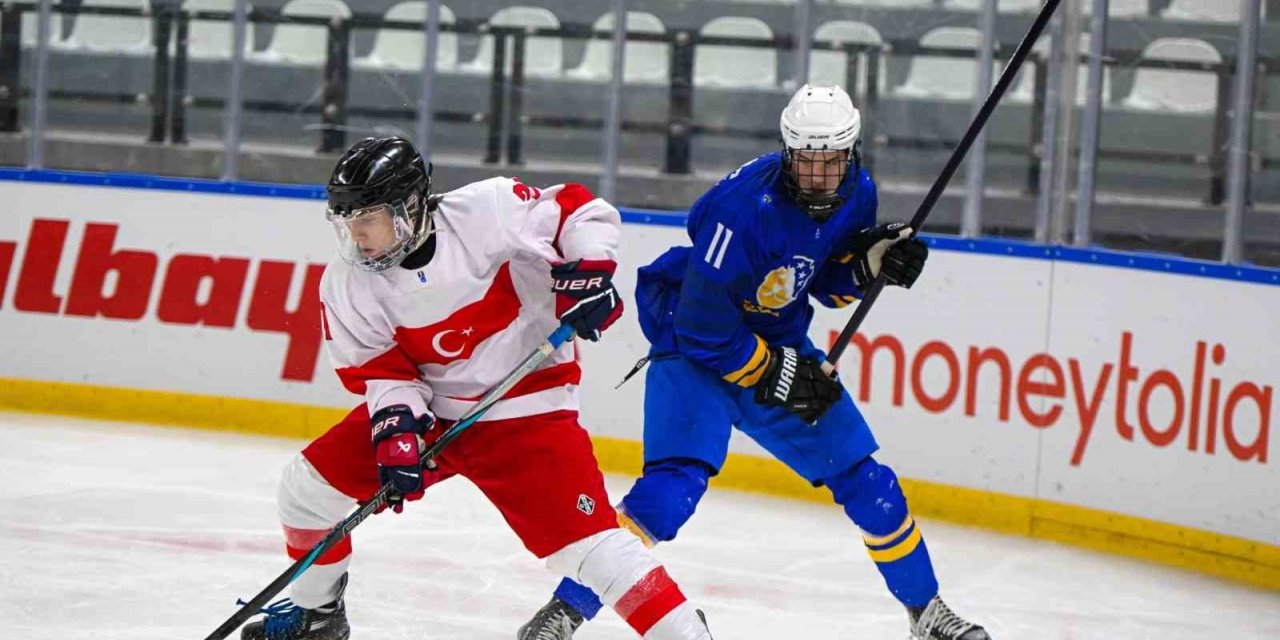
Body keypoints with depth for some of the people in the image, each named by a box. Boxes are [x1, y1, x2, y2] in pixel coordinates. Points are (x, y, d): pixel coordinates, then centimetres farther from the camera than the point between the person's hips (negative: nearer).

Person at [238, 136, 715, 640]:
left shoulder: (485, 212, -21)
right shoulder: (347, 285, -8)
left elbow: (579, 209, -10)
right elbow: (381, 371, -3)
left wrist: (587, 272, -23)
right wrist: (396, 429, -19)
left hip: (523, 409, -5)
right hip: (429, 409, 5)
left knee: (585, 539, -18)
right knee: (310, 481, 1)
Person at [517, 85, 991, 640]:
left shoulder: (855, 195, -7)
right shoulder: (746, 208, -30)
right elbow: (703, 327, -26)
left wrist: (871, 262, -10)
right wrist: (775, 376, -21)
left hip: (779, 344, 7)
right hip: (693, 346, -7)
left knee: (865, 479, 6)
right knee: (674, 484, -26)